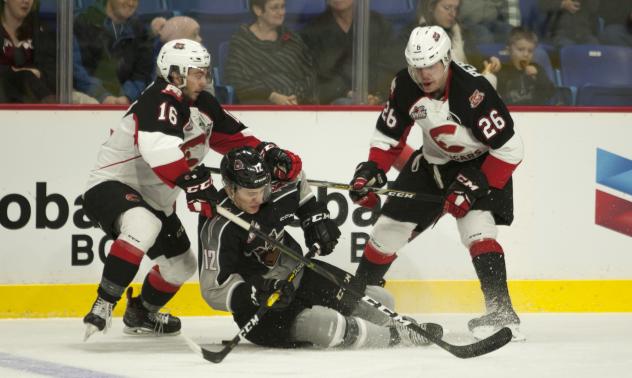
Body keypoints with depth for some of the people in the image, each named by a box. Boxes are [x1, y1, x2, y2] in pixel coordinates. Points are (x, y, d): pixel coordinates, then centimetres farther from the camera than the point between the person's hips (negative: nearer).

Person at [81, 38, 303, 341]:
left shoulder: (202, 106, 6)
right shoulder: (159, 102, -24)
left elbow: (233, 136, 14)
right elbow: (159, 148, -40)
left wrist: (270, 155, -2)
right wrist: (194, 181, -48)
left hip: (154, 199, 10)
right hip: (111, 186, -10)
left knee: (182, 264, 18)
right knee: (143, 226, -40)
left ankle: (140, 314, 45)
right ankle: (103, 305, -35)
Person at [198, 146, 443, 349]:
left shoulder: (277, 191, -8)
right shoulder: (220, 229, -28)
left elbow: (298, 182, 19)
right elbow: (214, 290, -29)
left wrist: (315, 217, 9)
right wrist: (258, 294, -39)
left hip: (297, 275, 8)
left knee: (378, 301, 4)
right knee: (328, 327, -31)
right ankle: (395, 338, -10)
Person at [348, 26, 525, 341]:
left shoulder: (472, 89, -33)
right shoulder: (405, 85, -15)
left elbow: (510, 149, -30)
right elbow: (389, 134, 2)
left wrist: (474, 185, -30)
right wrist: (372, 170, -12)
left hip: (481, 163, -6)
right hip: (433, 162, 6)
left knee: (476, 226, -28)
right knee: (390, 227, 8)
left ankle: (501, 312, -29)